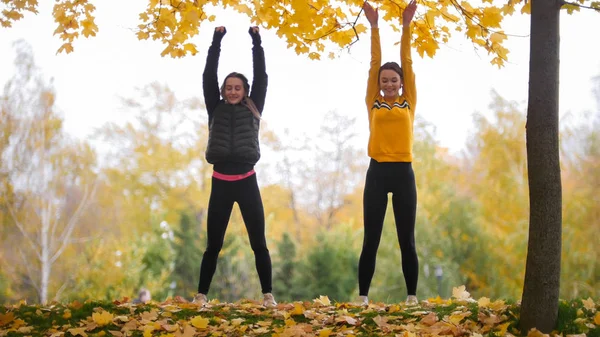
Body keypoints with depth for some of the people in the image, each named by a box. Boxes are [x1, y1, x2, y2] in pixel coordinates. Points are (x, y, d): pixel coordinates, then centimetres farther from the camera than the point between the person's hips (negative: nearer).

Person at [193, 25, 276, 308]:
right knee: (213, 244, 5)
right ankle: (201, 295, 12)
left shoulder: (253, 109, 9)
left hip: (247, 183, 0)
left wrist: (256, 41, 4)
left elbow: (261, 77, 5)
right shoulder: (216, 109, 9)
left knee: (258, 243, 2)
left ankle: (267, 295, 8)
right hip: (221, 184, 0)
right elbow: (208, 77, 5)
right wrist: (217, 41, 3)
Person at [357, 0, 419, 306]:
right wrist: (374, 26, 5)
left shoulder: (409, 103, 9)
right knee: (371, 239, 3)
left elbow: (407, 64, 6)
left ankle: (412, 296, 9)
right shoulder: (373, 103, 9)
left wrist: (406, 26, 4)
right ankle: (362, 296, 6)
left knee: (406, 239, 4)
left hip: (403, 173, 0)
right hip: (377, 173, 0)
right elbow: (374, 64, 7)